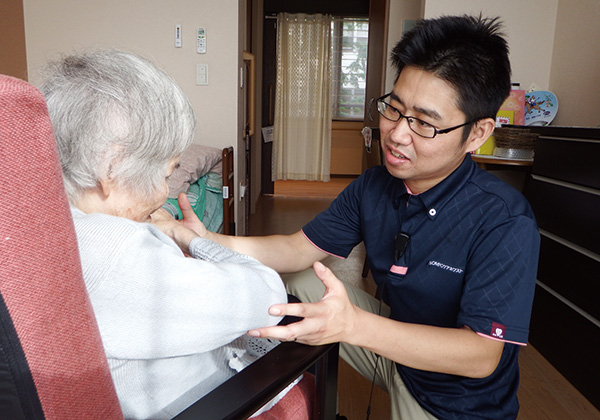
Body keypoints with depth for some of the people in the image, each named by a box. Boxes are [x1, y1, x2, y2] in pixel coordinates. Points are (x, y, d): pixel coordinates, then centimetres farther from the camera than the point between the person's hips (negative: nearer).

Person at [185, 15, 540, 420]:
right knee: (295, 281, -3)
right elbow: (299, 248, -5)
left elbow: (482, 355, -32)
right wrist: (212, 242, -22)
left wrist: (353, 325, -46)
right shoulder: (374, 185, -10)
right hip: (395, 335, 5)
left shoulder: (505, 223, -29)